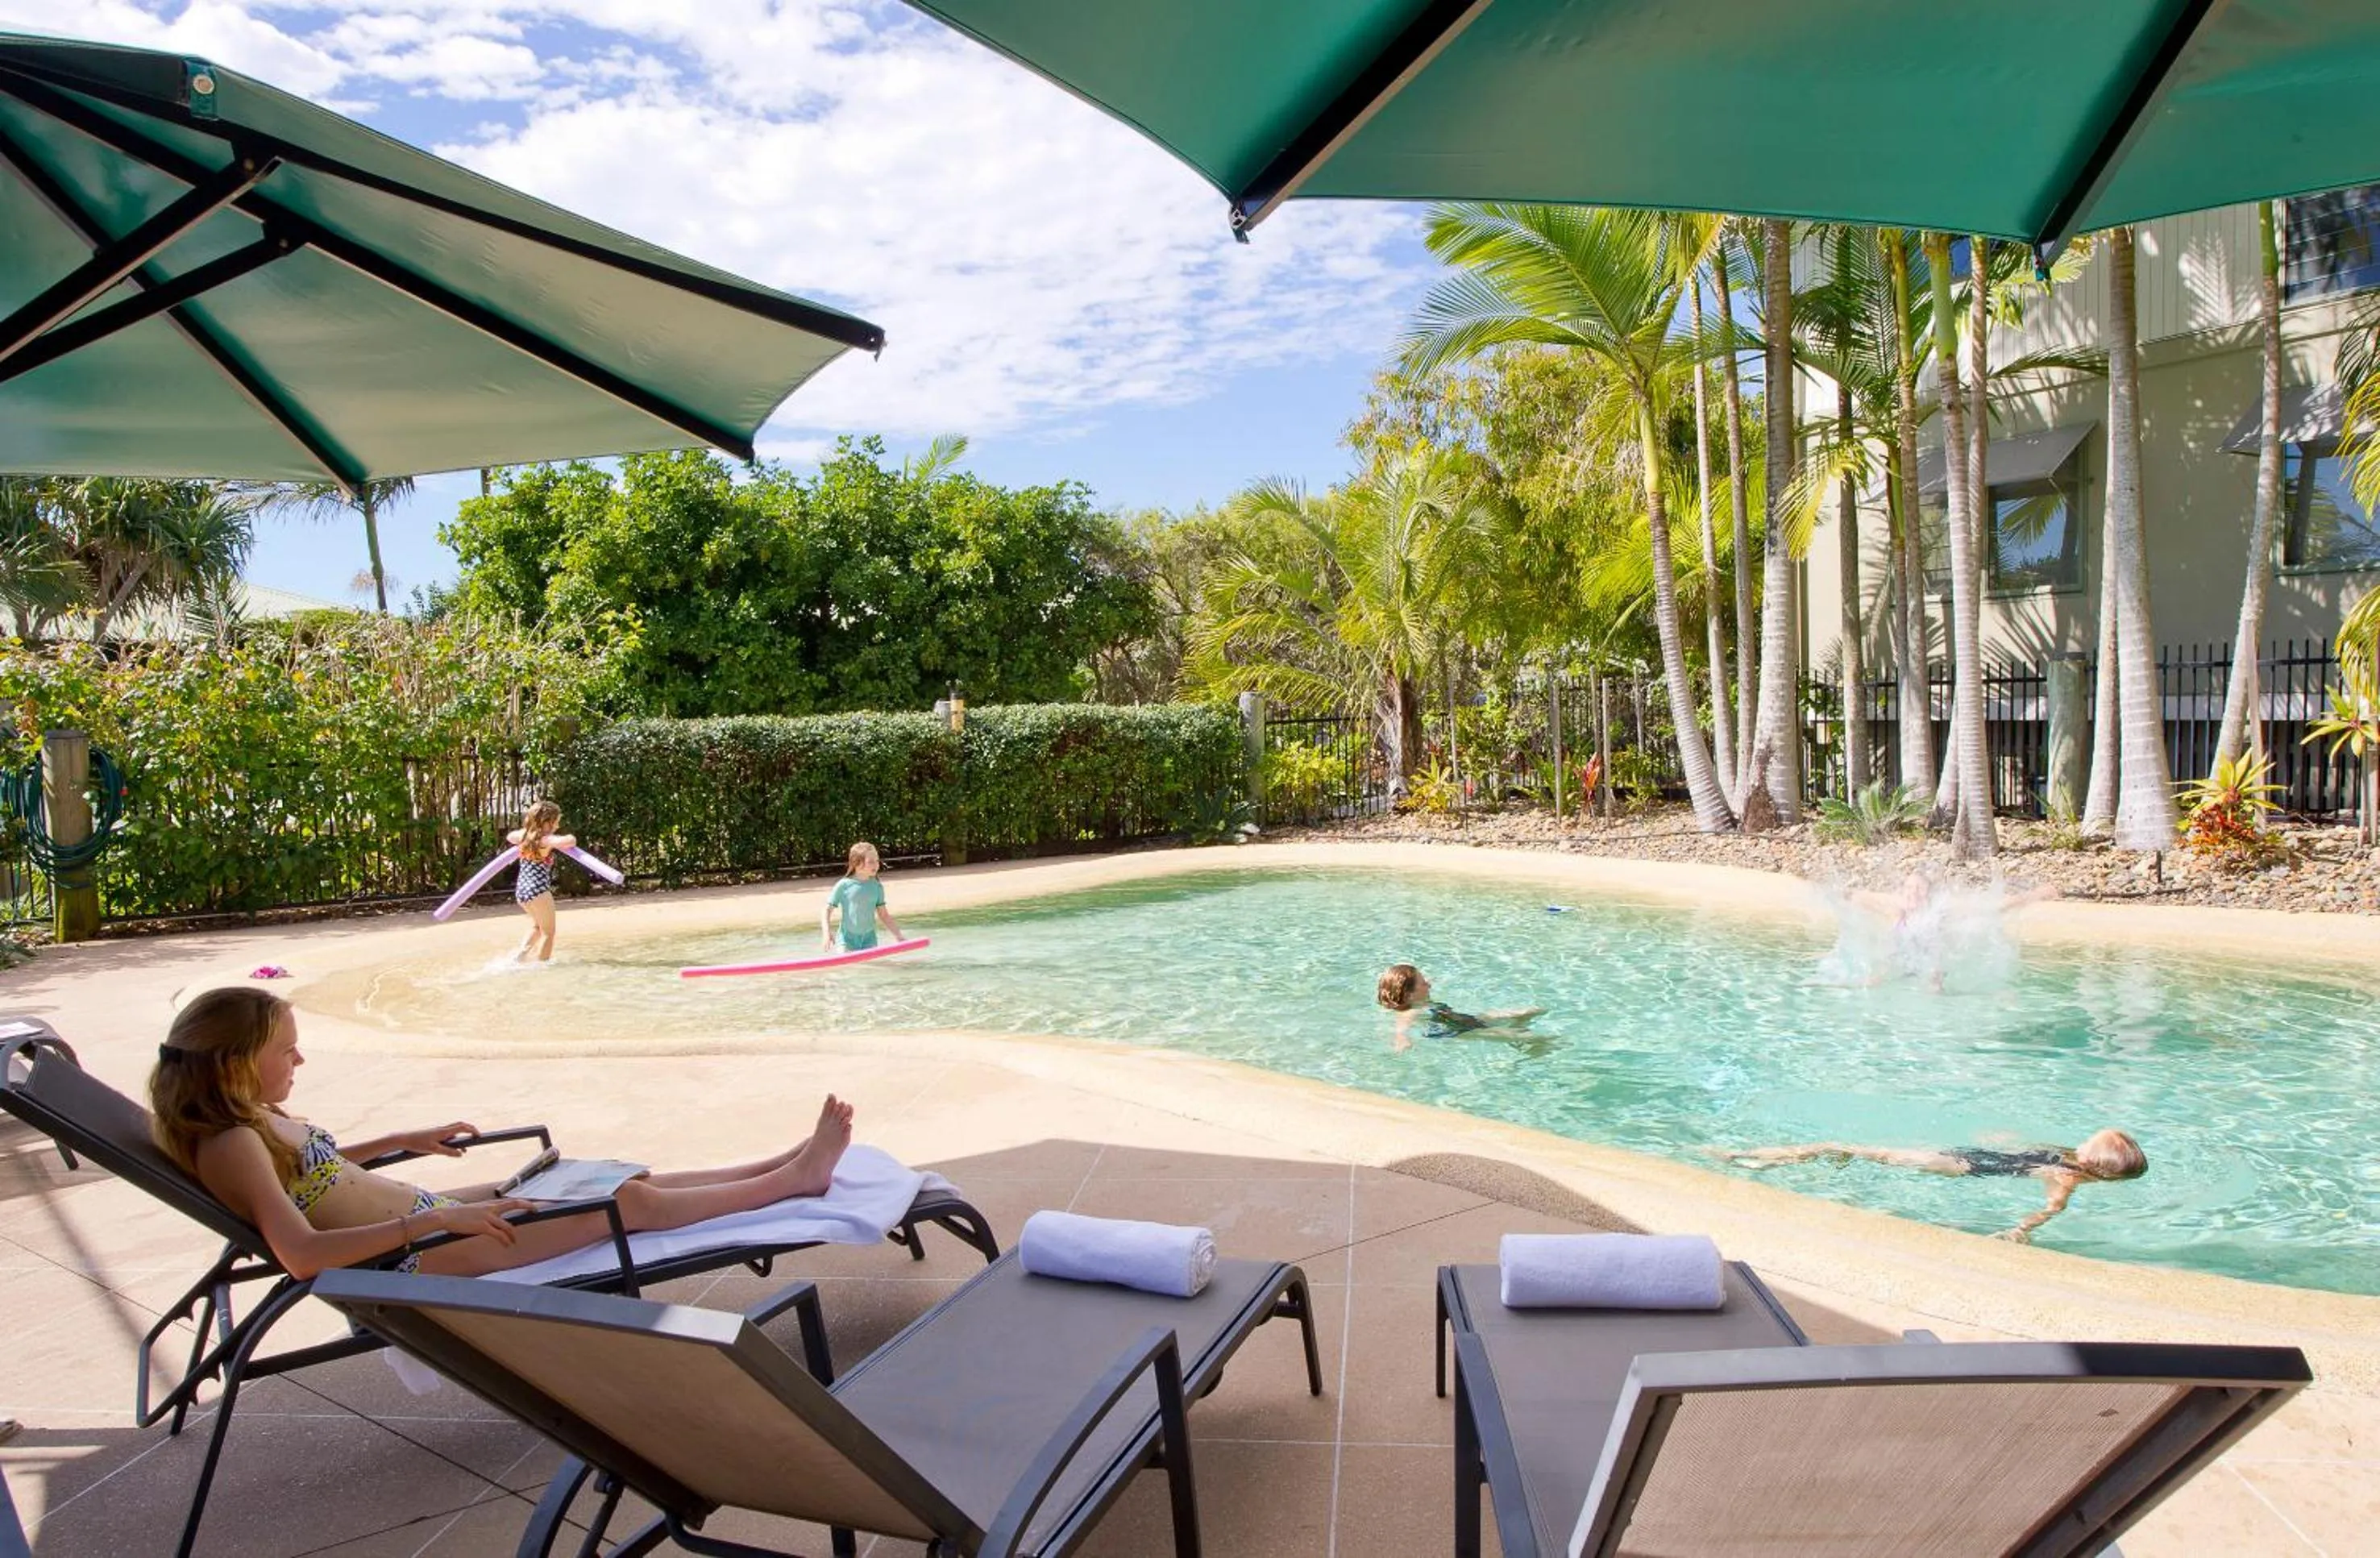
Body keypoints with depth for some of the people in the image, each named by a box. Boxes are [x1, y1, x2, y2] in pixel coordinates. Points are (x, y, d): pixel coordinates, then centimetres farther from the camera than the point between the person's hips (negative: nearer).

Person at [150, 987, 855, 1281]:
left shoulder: (251, 1117, 7)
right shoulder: (233, 1143, -22)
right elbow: (302, 1255, -33)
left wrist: (401, 1140, 24)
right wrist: (435, 1220, -34)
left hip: (423, 1217, 10)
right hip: (416, 1257, -10)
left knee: (624, 1183, 10)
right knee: (631, 1204, -7)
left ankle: (786, 1166, 18)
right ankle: (793, 1179, 5)